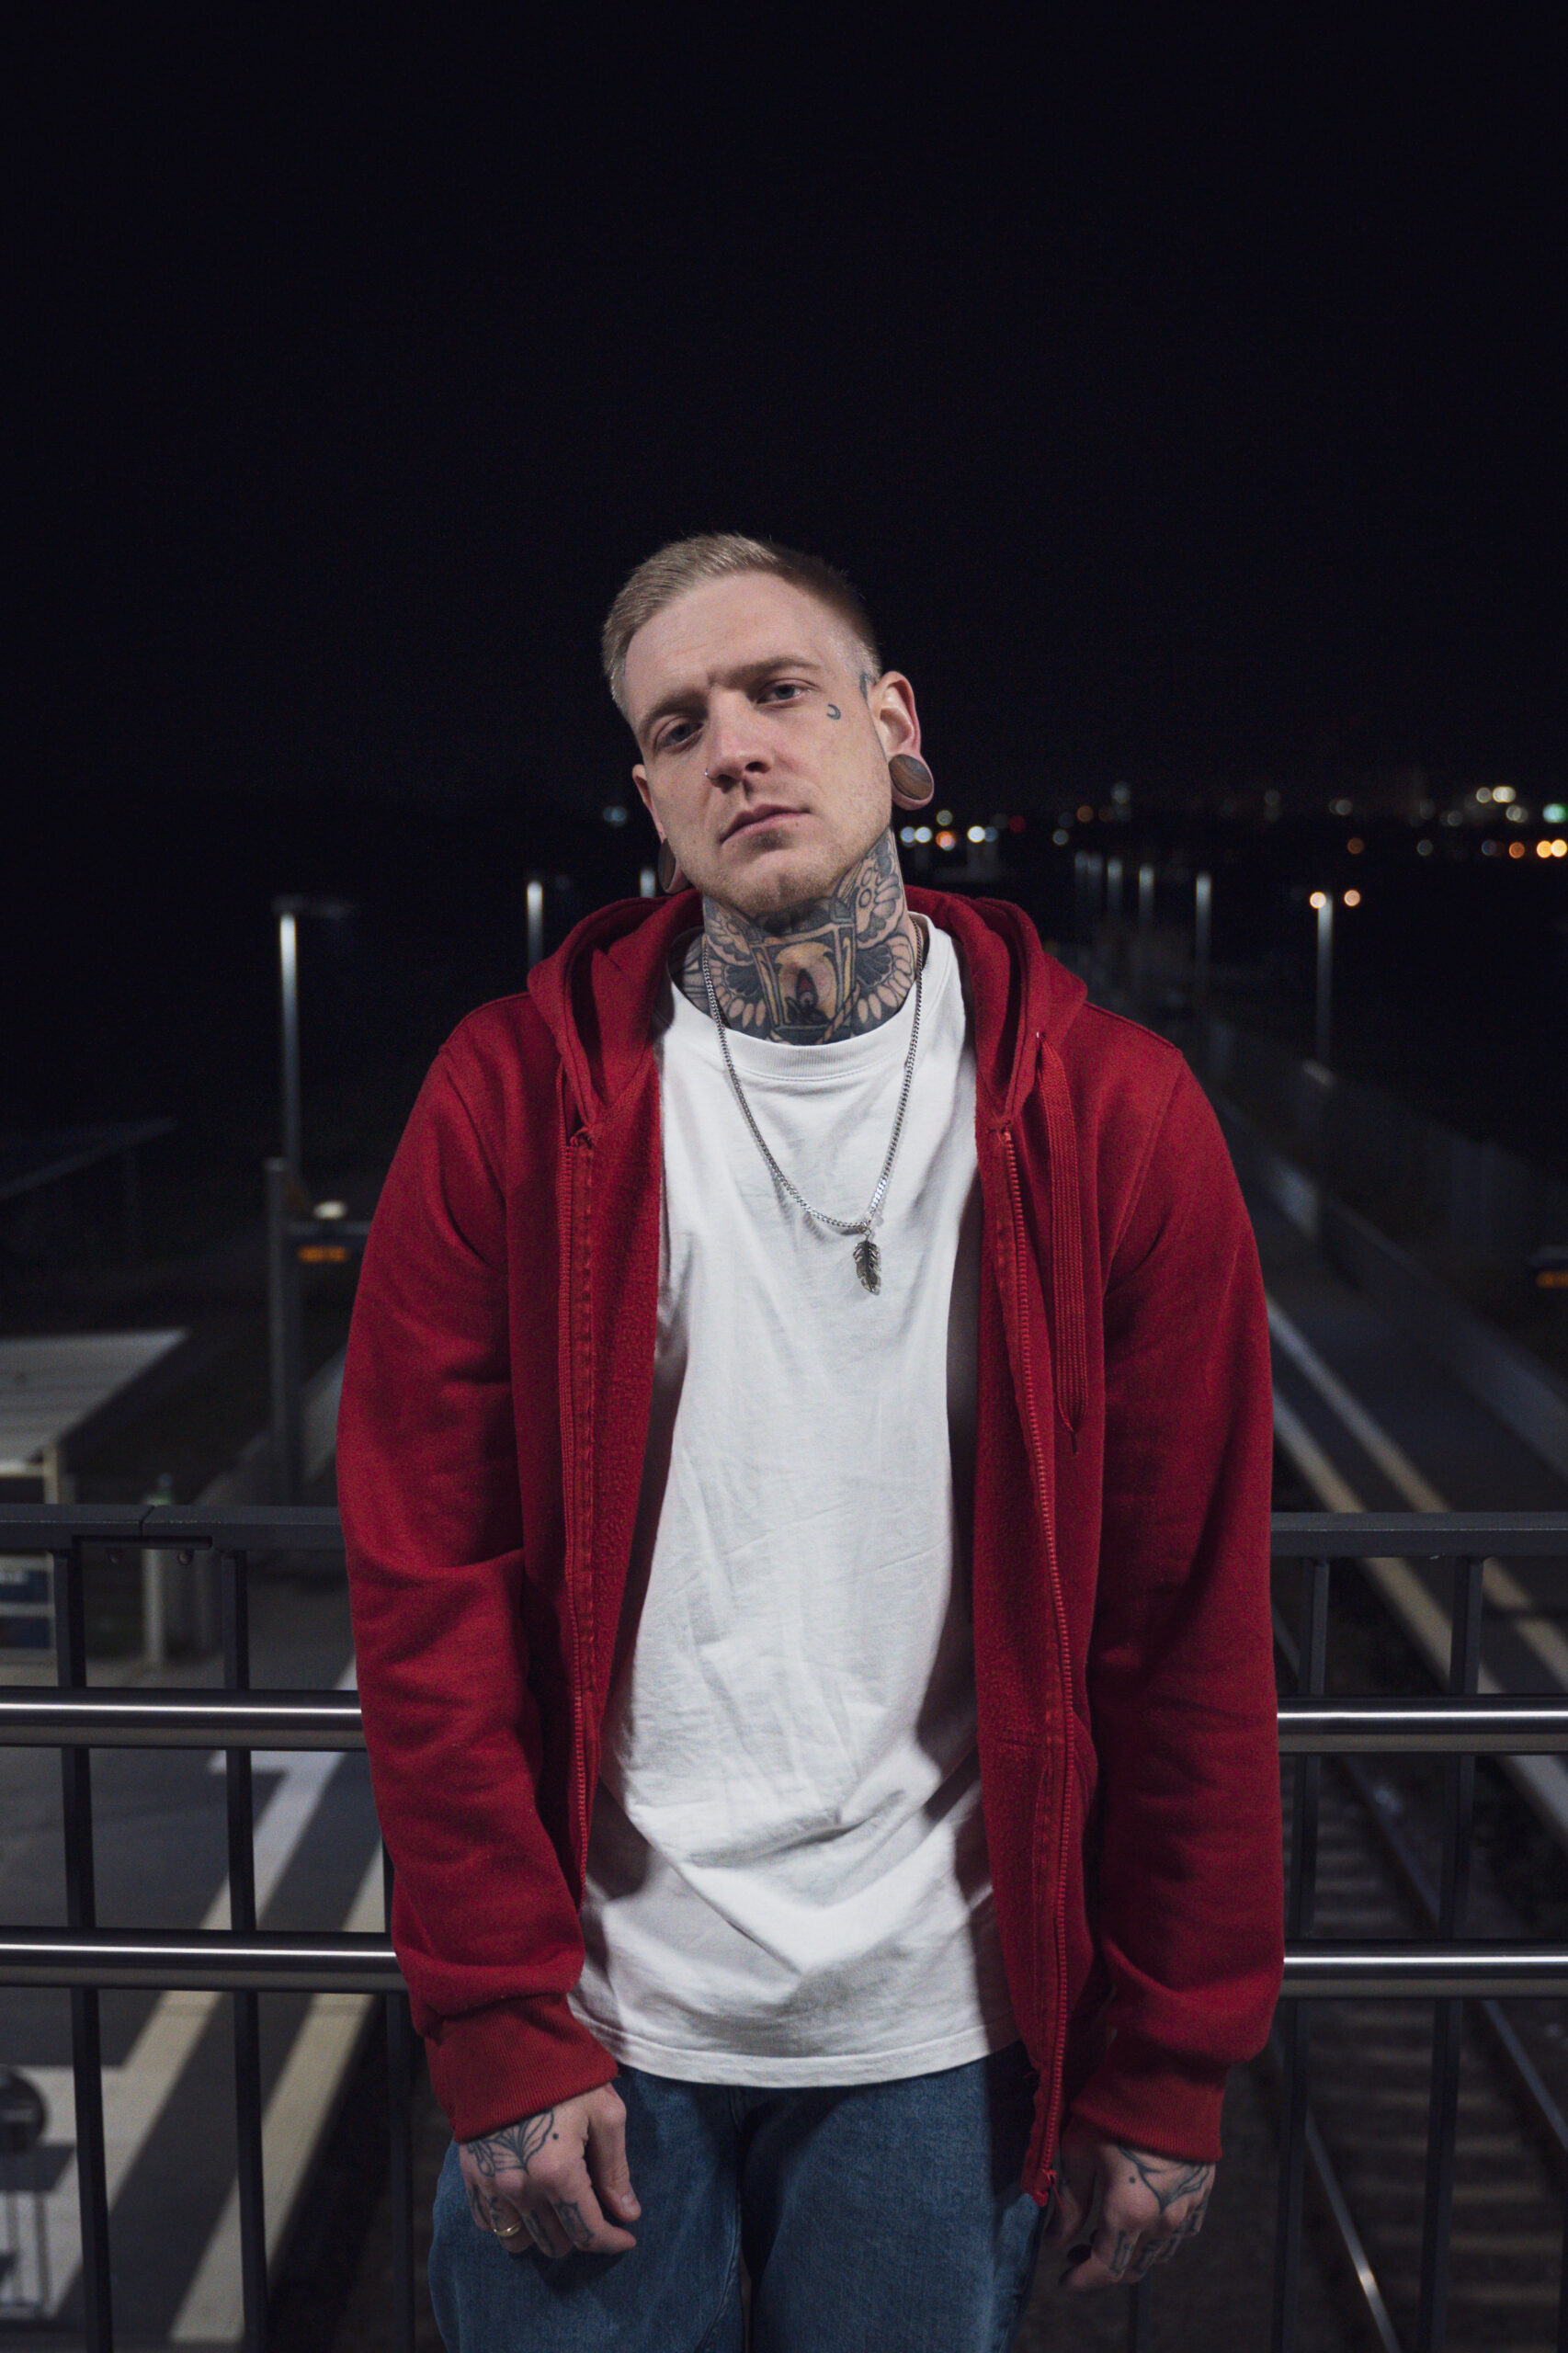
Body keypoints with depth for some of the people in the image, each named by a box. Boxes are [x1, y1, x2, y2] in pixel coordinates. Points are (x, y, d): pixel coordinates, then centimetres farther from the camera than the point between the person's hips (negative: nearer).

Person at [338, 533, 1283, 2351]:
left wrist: (1168, 2068, 0)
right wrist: (501, 2026, -7)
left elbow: (1193, 1622, -3)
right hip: (599, 2024, 0)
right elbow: (428, 1578, -5)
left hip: (945, 2036, 1)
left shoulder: (1107, 1112, -5)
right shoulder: (517, 1095, -6)